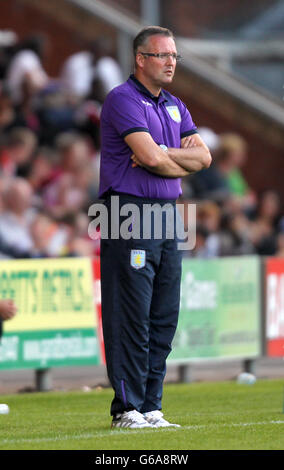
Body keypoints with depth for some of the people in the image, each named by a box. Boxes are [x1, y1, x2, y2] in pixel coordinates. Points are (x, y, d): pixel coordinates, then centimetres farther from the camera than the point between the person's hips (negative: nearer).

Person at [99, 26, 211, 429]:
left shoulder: (175, 107, 19)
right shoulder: (123, 100, -8)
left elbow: (202, 157, 7)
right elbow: (149, 157, -19)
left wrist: (162, 154, -9)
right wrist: (181, 163, 0)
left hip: (168, 215, 8)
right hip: (130, 212, -8)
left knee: (164, 319, 7)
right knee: (132, 317, -9)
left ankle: (151, 407, 12)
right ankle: (127, 409, -7)